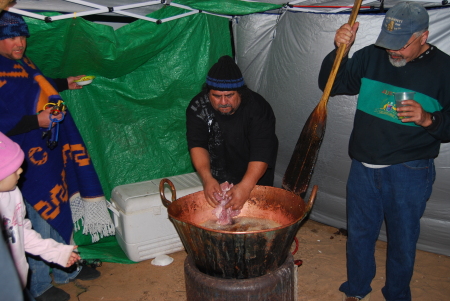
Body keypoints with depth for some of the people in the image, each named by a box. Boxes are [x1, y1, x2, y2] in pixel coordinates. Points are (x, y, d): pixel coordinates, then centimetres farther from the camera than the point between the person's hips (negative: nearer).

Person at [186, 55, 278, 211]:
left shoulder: (258, 108, -25)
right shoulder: (198, 107, -17)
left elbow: (262, 153, -32)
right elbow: (197, 145, -24)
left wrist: (246, 186, -45)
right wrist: (207, 178, -40)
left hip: (255, 179, -1)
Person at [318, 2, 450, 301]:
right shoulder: (371, 56, -2)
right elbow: (331, 84, 0)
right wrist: (340, 50, -16)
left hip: (409, 172, -2)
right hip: (364, 167, 3)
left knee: (402, 239, 13)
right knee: (359, 233, 17)